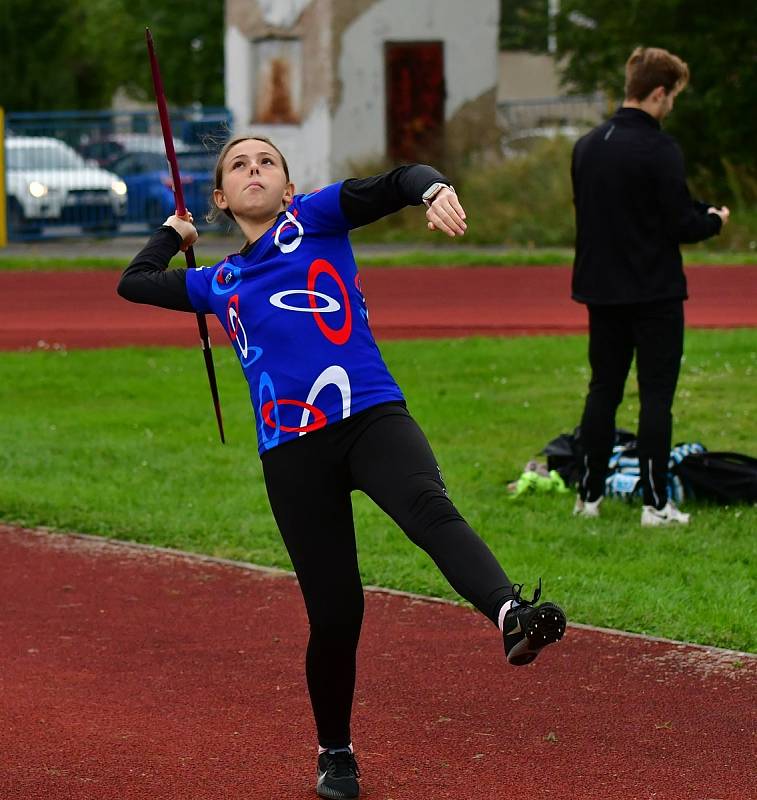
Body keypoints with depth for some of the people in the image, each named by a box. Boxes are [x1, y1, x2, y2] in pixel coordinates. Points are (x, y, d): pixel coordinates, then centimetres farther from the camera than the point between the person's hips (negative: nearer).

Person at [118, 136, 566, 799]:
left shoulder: (315, 218, 13)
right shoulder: (218, 284, 24)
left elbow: (395, 183, -2)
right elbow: (134, 282, 36)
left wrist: (435, 190, -24)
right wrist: (176, 231, 48)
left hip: (371, 416, -3)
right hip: (292, 452, 3)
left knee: (429, 509, -33)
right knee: (334, 612, 0)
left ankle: (509, 613, -59)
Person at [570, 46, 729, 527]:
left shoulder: (587, 146, 7)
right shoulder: (659, 149, -16)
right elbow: (681, 224, -17)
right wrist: (713, 221, 6)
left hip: (602, 290, 6)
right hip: (654, 293, -6)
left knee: (603, 391, 14)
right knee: (656, 395, -1)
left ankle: (590, 495, 16)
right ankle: (656, 504, -1)